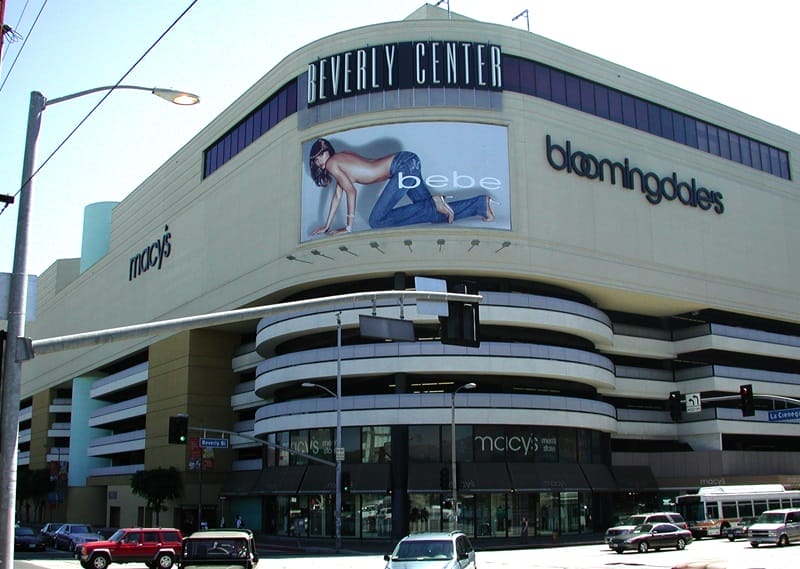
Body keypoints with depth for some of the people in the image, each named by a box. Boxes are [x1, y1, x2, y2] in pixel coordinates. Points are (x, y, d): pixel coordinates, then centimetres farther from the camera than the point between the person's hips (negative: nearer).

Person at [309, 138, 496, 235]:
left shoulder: (331, 163, -3)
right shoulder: (340, 159, 22)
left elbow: (351, 191, -8)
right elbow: (337, 194, 25)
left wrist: (349, 226, -3)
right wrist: (326, 226, 25)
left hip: (403, 165, -9)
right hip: (407, 162, 9)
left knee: (377, 221, -13)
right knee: (437, 214, 9)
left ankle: (434, 203, -16)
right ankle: (482, 203, 7)